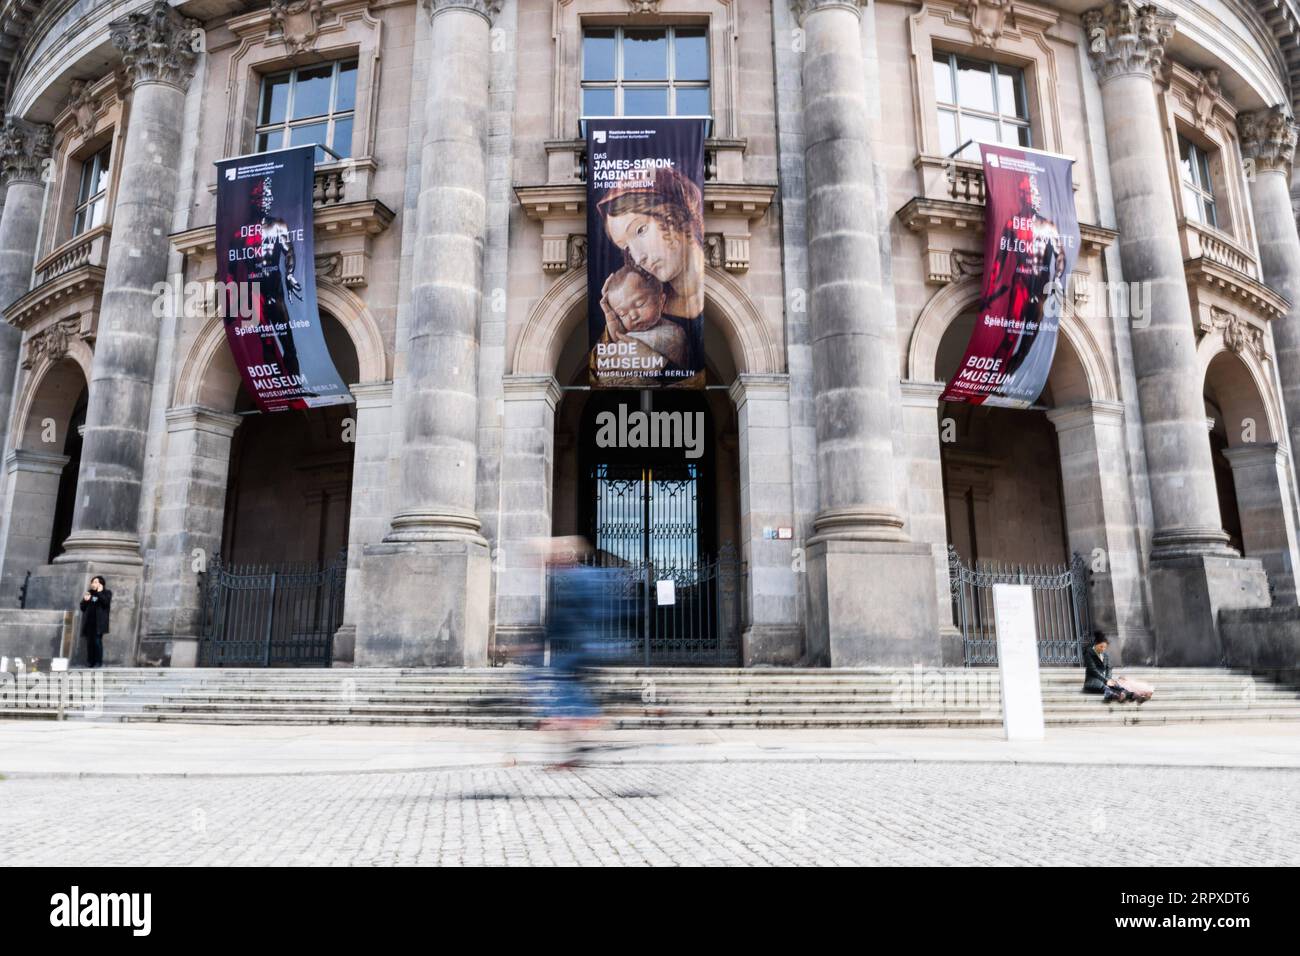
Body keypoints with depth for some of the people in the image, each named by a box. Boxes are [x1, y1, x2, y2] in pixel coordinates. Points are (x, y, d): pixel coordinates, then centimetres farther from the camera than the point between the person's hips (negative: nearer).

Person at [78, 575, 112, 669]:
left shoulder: (106, 593, 6)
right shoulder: (89, 593, 18)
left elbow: (106, 603, -13)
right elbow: (82, 607, 17)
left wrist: (99, 593, -10)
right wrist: (85, 600, -2)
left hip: (98, 622, -5)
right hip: (89, 622, 5)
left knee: (97, 641, -10)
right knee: (89, 642, 1)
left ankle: (98, 661, -6)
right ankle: (90, 661, 6)